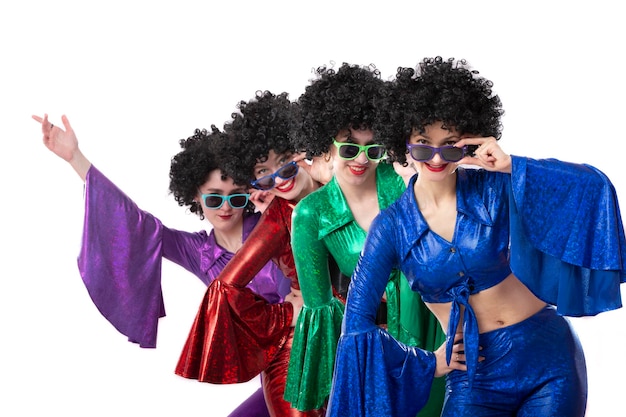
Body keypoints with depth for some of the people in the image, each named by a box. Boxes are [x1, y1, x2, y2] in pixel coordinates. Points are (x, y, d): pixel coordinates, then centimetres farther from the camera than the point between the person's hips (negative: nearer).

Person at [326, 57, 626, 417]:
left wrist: (513, 167, -22)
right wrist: (425, 364, 0)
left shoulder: (496, 188, -6)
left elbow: (594, 184, -14)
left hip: (548, 357, 0)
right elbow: (357, 319, -1)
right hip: (474, 375, 1)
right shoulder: (391, 226, -4)